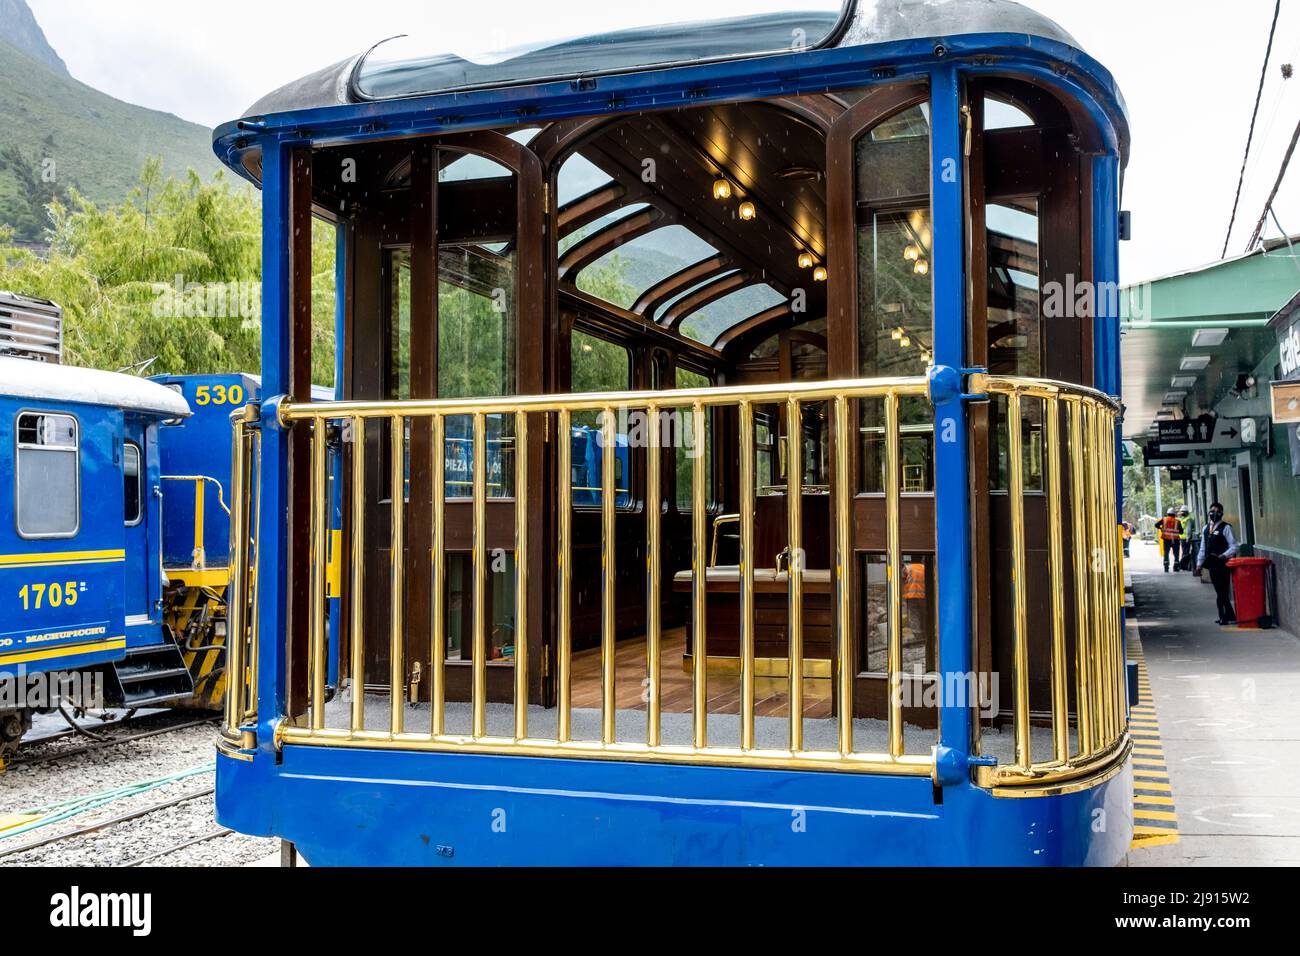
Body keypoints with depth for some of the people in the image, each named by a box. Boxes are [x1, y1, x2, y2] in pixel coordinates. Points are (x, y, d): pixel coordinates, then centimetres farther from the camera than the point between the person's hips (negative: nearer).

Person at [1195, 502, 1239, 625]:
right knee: (1219, 592, 9)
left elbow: (1234, 547, -9)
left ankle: (1226, 616, 1)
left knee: (1222, 592, -6)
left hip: (1223, 564, -6)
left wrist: (1224, 556, -25)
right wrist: (1199, 563, 15)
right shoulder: (1206, 529, 16)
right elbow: (1203, 548, 19)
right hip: (1212, 564, 6)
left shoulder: (1226, 528, -4)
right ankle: (1228, 616, 16)